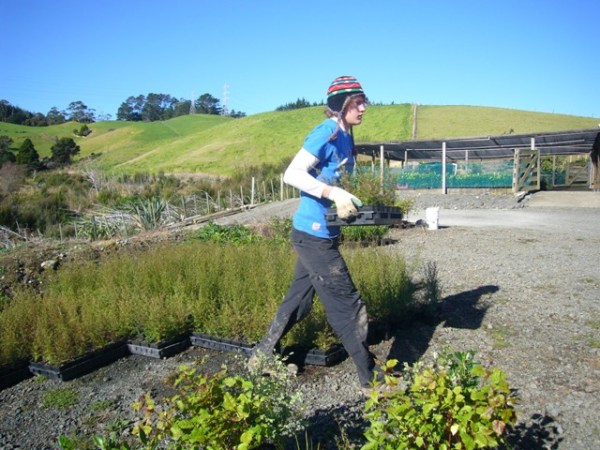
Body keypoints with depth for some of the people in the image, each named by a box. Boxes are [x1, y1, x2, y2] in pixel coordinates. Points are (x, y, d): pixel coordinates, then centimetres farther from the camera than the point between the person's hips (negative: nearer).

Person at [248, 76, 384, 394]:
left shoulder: (345, 136, 13)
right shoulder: (326, 133, -15)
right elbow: (292, 174, -22)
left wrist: (350, 202, 5)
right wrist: (333, 194, -29)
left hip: (321, 234, 9)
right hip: (314, 234, -9)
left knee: (299, 299, 18)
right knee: (348, 305, -1)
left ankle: (261, 357, 33)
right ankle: (371, 379, 13)